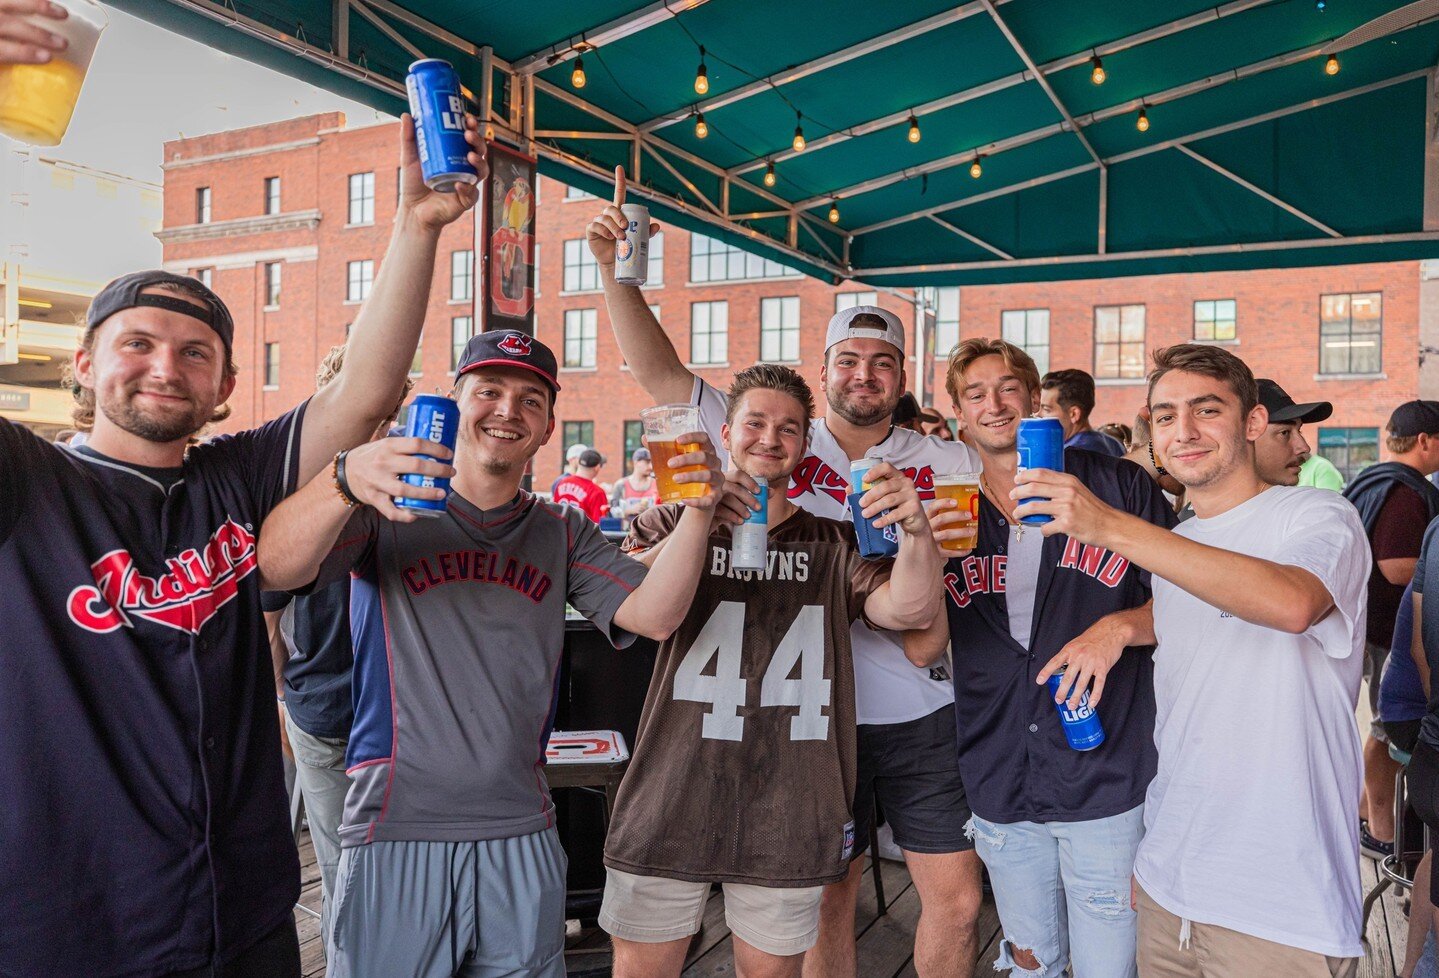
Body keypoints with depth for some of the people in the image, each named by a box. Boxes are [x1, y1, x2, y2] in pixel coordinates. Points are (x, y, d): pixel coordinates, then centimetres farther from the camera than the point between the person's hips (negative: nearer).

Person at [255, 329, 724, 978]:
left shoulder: (563, 534, 9)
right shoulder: (389, 504, -1)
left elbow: (653, 615, -4)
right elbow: (278, 570, -18)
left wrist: (697, 512, -20)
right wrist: (344, 484, -38)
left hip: (522, 837, 3)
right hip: (395, 833, -3)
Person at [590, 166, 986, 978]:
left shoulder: (949, 464, 1)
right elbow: (661, 374, -6)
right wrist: (617, 274, -16)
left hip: (925, 718, 1)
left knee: (957, 899, 10)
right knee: (829, 903, 15)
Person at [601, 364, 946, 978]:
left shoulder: (834, 546, 9)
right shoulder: (672, 526, 6)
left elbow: (912, 610, -9)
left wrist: (916, 529, -28)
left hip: (787, 818, 1)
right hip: (672, 807, 0)